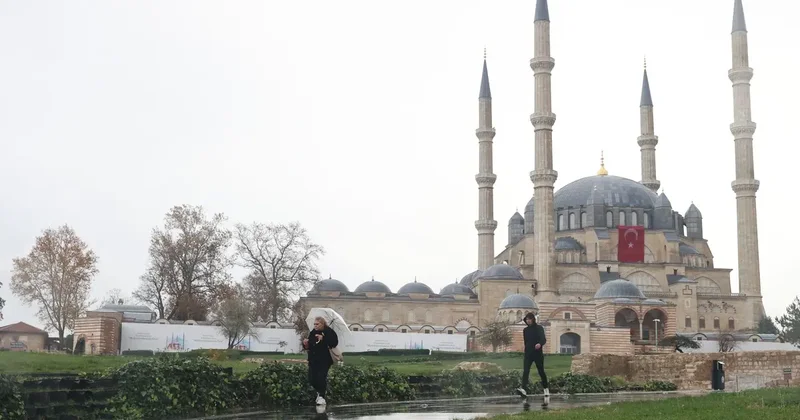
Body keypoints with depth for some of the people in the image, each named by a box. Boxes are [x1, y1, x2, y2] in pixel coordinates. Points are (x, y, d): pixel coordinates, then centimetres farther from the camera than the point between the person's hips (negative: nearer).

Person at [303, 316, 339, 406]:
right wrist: (306, 344, -5)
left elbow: (334, 343, -21)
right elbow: (309, 346, 18)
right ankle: (319, 392, 30)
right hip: (313, 360, 5)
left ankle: (321, 396, 3)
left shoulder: (329, 332, -6)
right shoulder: (312, 333, 10)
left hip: (324, 360, -5)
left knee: (321, 378, -14)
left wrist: (323, 339, -29)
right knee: (312, 379, 3)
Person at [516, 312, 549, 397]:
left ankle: (546, 389, 25)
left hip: (538, 353, -3)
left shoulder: (539, 328, -4)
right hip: (528, 354, 3)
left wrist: (540, 344, -40)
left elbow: (544, 339, -18)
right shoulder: (525, 330, 11)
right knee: (525, 371, -14)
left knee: (541, 372, 7)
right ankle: (523, 389, -27)